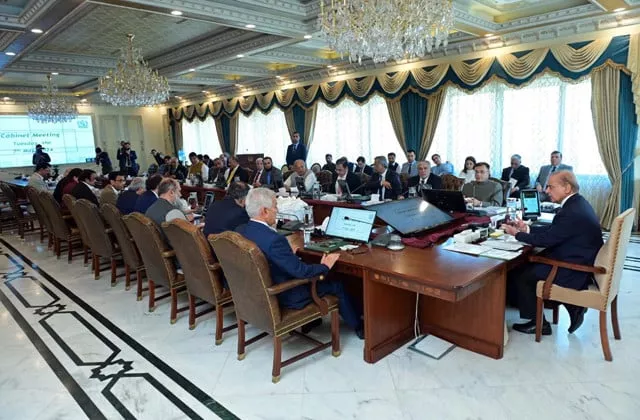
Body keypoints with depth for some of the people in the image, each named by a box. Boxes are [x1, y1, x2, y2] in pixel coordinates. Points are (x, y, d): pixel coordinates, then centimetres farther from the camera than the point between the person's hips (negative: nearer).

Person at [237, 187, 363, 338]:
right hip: (283, 297, -8)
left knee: (310, 273, 29)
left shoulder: (240, 231, -6)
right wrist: (325, 266, -9)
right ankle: (359, 327, 29)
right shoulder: (274, 240, -33)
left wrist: (288, 253, 20)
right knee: (336, 286, 9)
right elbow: (300, 270, -27)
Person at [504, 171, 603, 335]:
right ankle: (573, 306, 17)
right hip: (581, 262, 10)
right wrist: (528, 228, 1)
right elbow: (552, 229, 11)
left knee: (518, 275, -6)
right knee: (530, 264, 15)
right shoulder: (577, 203, 6)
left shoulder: (572, 212, -27)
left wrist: (517, 234, -9)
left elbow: (547, 240, -21)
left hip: (574, 271, -10)